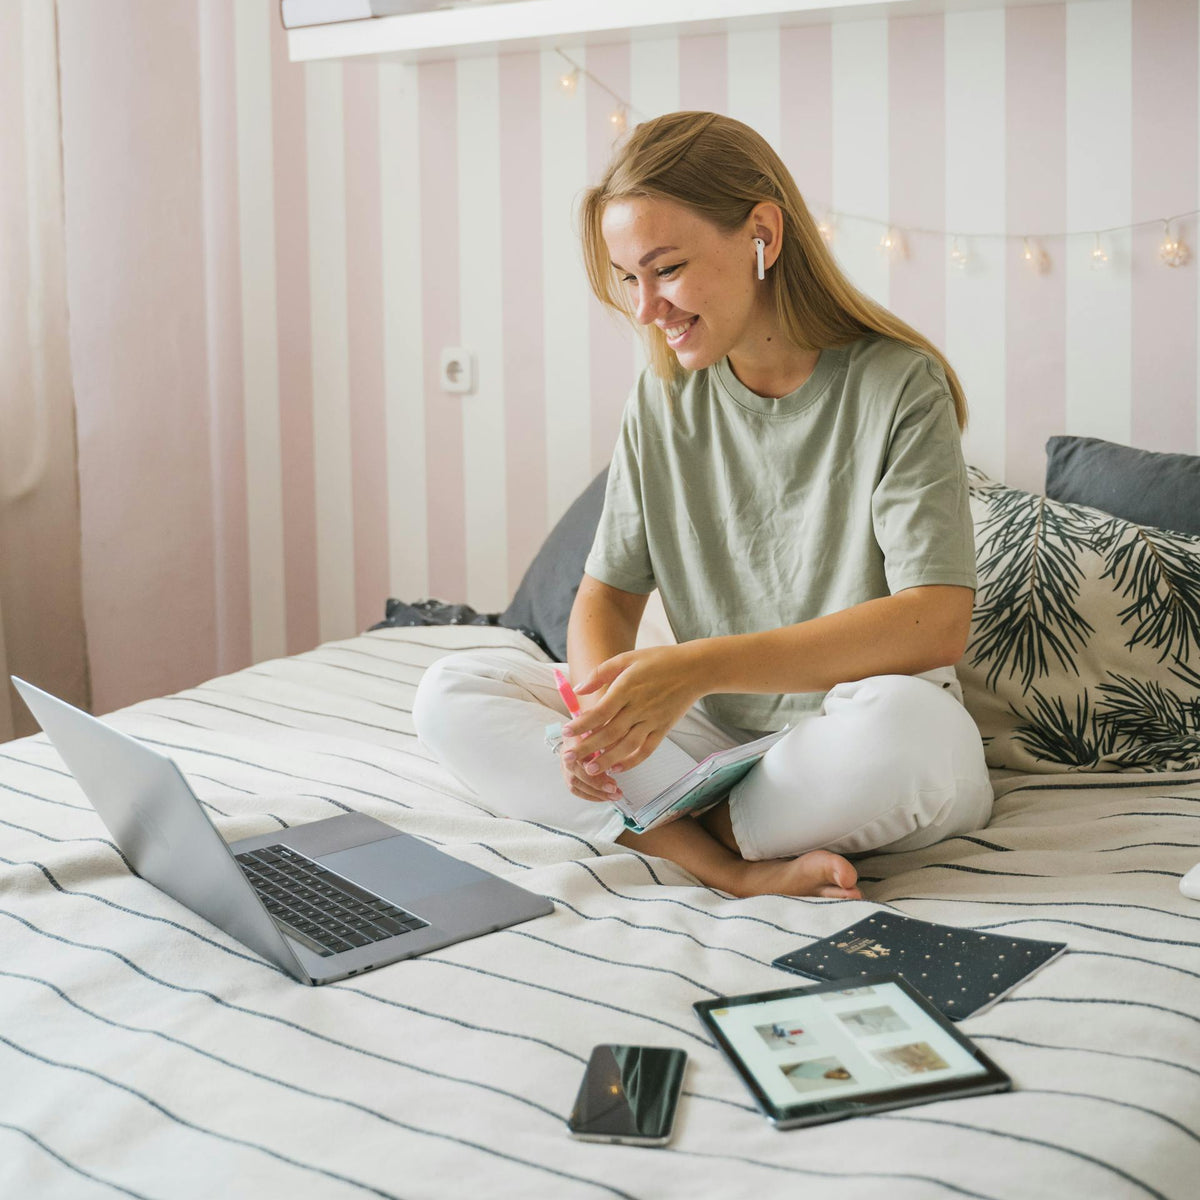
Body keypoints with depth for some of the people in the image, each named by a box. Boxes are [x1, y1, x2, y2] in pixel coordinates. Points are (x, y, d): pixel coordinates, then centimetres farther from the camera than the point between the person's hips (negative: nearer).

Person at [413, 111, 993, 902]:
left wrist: (701, 665, -31)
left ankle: (685, 831, -14)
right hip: (716, 736, 5)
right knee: (453, 694, -11)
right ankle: (736, 868, -24)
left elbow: (937, 622, -22)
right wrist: (601, 704, -20)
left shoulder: (897, 384, -11)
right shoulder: (664, 400, 5)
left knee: (903, 720, -40)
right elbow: (609, 592, 6)